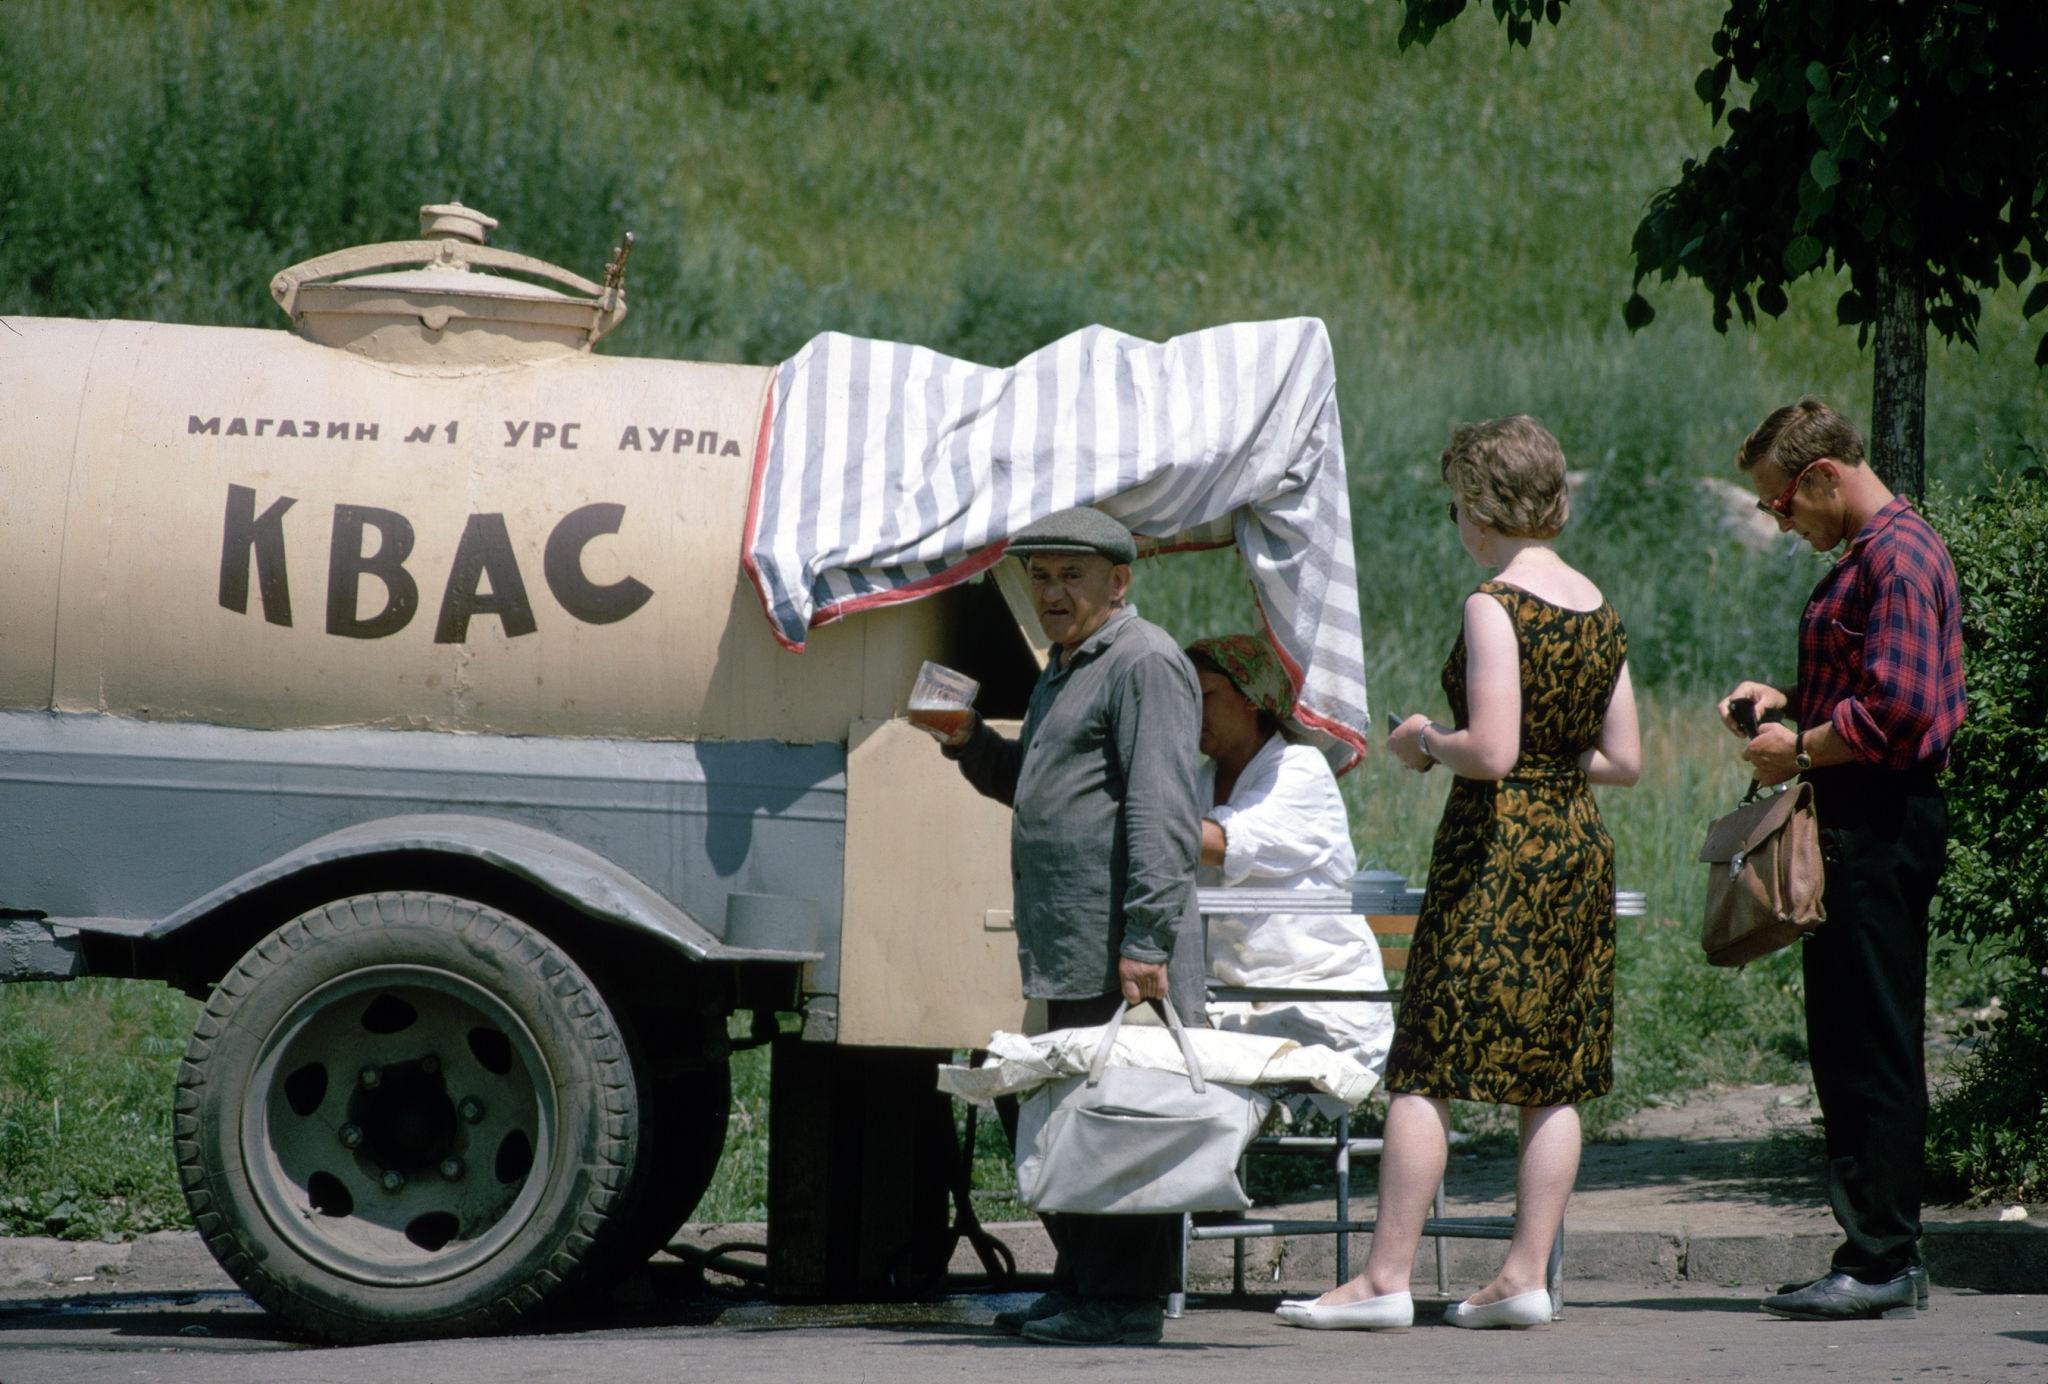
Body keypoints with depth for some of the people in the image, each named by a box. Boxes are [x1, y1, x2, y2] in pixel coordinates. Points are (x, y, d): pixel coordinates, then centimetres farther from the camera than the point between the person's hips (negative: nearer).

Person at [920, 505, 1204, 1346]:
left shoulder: (1144, 664, -10)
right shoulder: (1066, 669, 22)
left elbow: (1162, 813, -18)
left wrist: (1145, 941, -25)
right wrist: (970, 745, 15)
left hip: (1122, 943, -10)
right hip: (1071, 947, 10)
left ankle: (1129, 1302, -7)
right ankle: (1081, 1290, 20)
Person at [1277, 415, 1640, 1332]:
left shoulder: (1496, 604, -13)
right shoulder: (1598, 608, 9)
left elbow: (1492, 751, -20)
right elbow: (1625, 759, 11)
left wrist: (1426, 741, -3)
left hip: (1495, 845, -8)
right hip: (1579, 845, 8)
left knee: (1427, 1072, -4)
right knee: (1554, 1076, 8)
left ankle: (1387, 1278, -4)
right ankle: (1525, 1277, 9)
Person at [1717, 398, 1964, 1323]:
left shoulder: (1899, 555, -13)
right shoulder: (1865, 557, 20)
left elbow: (1901, 707, -22)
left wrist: (1802, 750, -11)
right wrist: (1787, 702, 14)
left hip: (1880, 823, -11)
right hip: (1858, 824, 11)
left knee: (1875, 1044, -9)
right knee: (1845, 1043, 11)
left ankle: (1883, 1259, -7)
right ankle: (1877, 1253, 15)